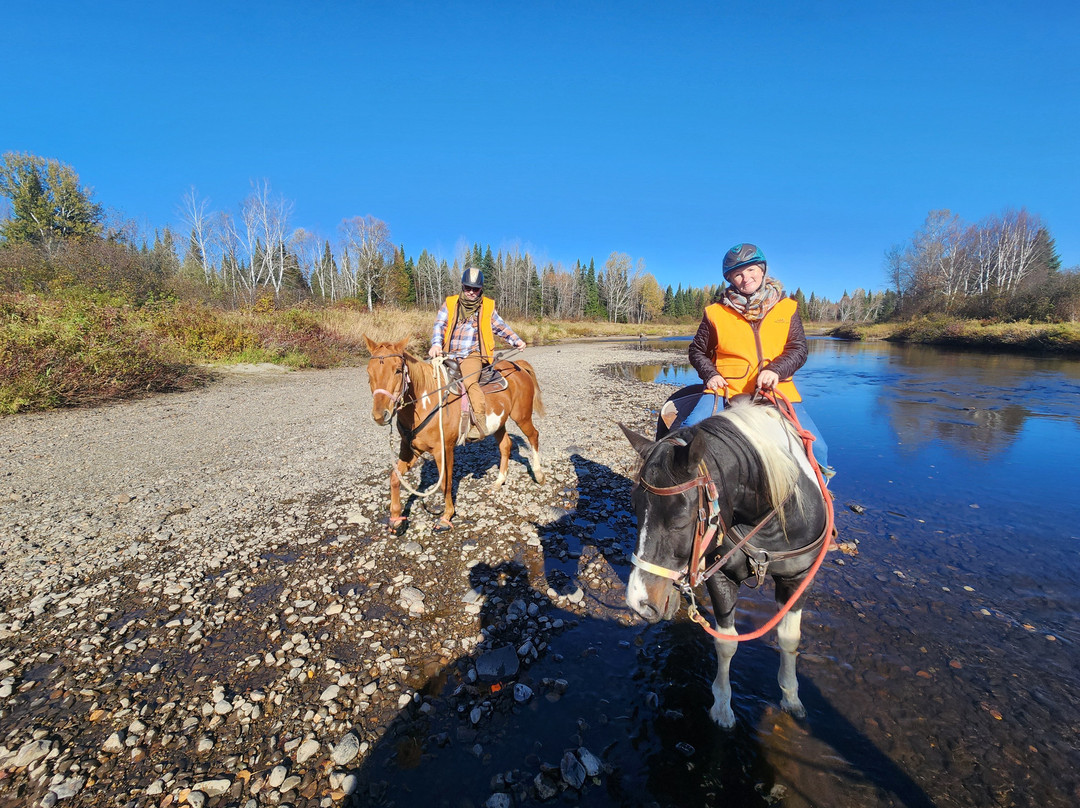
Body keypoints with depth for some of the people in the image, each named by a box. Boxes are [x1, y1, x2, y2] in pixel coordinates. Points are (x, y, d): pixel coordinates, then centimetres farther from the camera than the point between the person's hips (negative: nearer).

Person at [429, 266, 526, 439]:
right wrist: (436, 344, -19)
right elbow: (439, 324, 0)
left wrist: (516, 340, 5)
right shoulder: (450, 304, 11)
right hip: (449, 355, 4)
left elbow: (501, 326, 20)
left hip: (473, 355, -3)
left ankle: (480, 423, -30)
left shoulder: (487, 306, 12)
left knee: (469, 380, -31)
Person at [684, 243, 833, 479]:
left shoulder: (787, 308, 12)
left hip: (777, 391, 2)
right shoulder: (716, 313, 9)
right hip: (726, 390, -1)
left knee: (815, 447, -9)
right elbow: (697, 351, 18)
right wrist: (710, 374, -2)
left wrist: (776, 370, -16)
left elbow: (798, 349, 5)